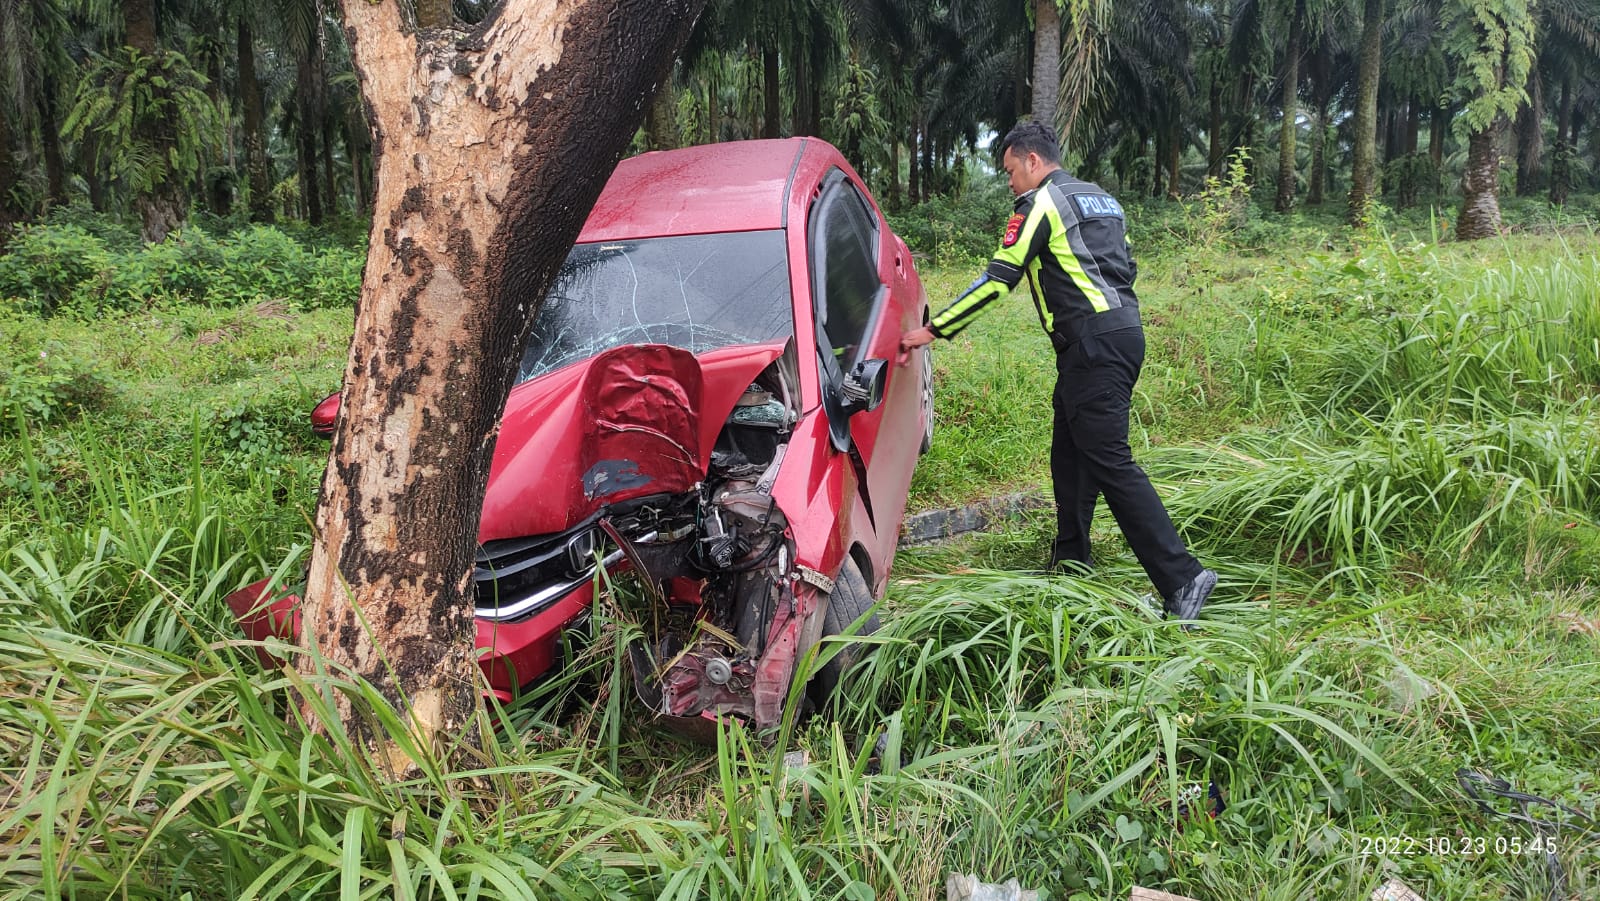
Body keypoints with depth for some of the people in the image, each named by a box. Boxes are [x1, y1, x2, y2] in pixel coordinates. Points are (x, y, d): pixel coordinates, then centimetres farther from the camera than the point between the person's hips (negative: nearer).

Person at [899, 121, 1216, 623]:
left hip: (1092, 345, -9)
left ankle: (1182, 578, -16)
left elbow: (997, 279, -9)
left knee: (1109, 462, -12)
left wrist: (933, 331, -4)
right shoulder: (1101, 200, 23)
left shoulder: (1040, 204, -4)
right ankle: (1071, 565, 25)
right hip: (1124, 332, 10)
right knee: (1070, 455, 17)